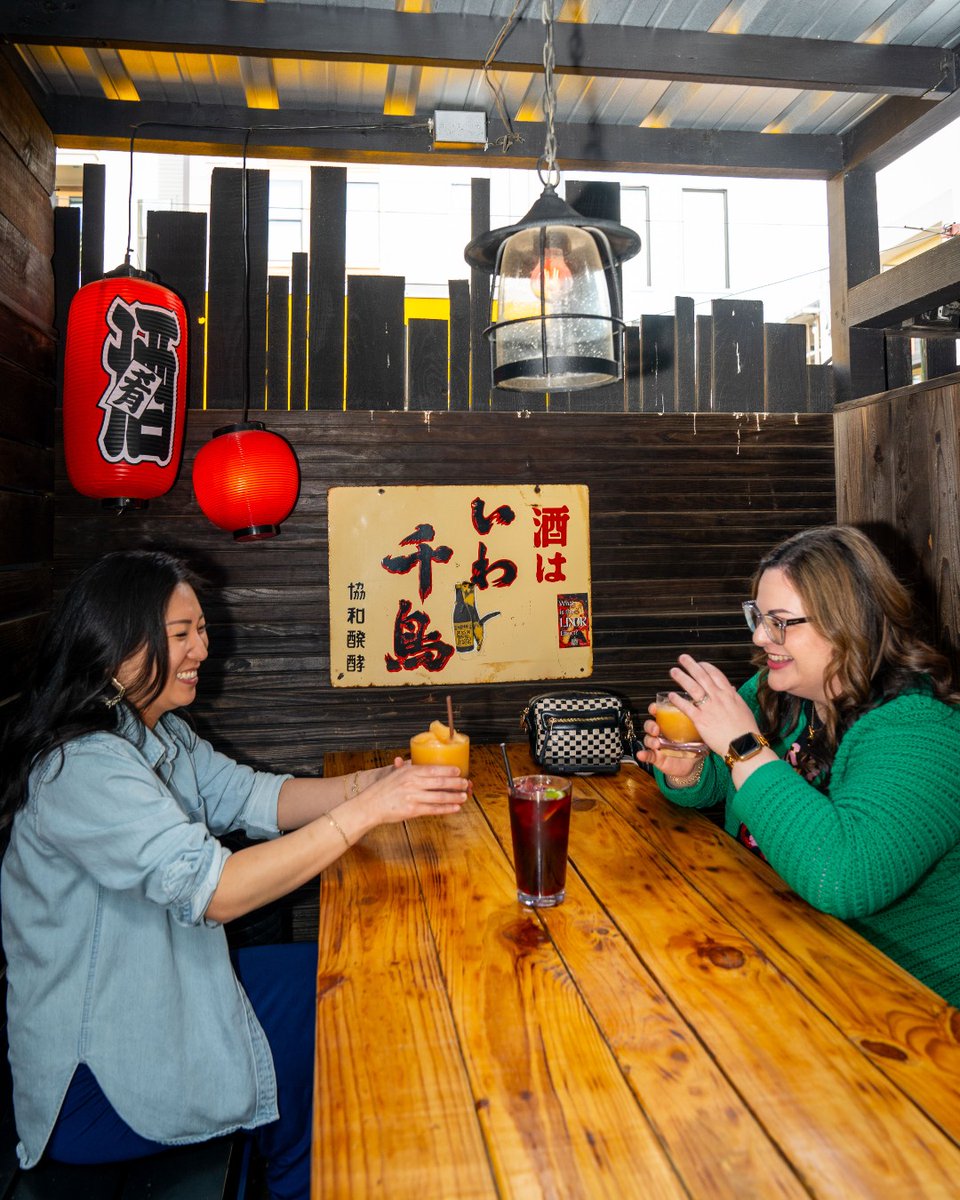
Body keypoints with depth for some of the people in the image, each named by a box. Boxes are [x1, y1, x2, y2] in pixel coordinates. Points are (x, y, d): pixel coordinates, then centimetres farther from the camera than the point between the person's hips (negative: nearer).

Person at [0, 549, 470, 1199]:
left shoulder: (163, 735, 2)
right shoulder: (82, 768, -29)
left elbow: (254, 798, -1)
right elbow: (211, 889, -37)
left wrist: (378, 780, -17)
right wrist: (365, 810, -37)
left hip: (161, 993, 8)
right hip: (95, 1079, -8)